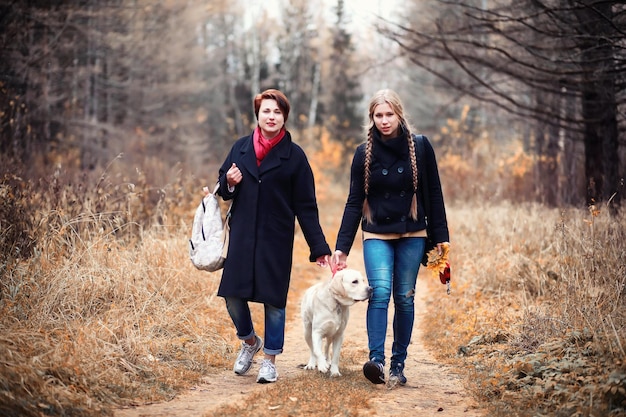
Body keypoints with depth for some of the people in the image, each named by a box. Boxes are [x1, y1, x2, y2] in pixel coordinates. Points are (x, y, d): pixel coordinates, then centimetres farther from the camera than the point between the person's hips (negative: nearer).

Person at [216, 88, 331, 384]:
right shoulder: (240, 148, 7)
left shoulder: (294, 155, -1)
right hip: (242, 235, 3)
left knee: (274, 300, 1)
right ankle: (249, 341, 30)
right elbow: (223, 189, 15)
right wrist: (229, 182, -10)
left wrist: (319, 247, -4)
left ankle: (269, 360, 17)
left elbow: (306, 206, 0)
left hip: (277, 238, -2)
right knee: (233, 295, 1)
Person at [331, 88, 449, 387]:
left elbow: (433, 193, 3)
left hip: (412, 236, 1)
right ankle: (376, 360, -25)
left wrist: (440, 236, 0)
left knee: (405, 298, 3)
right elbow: (354, 202, 1)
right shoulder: (364, 153, 0)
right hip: (376, 235, 0)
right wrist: (342, 247, -5)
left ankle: (398, 364, 10)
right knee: (380, 292, -18)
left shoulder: (420, 147, -1)